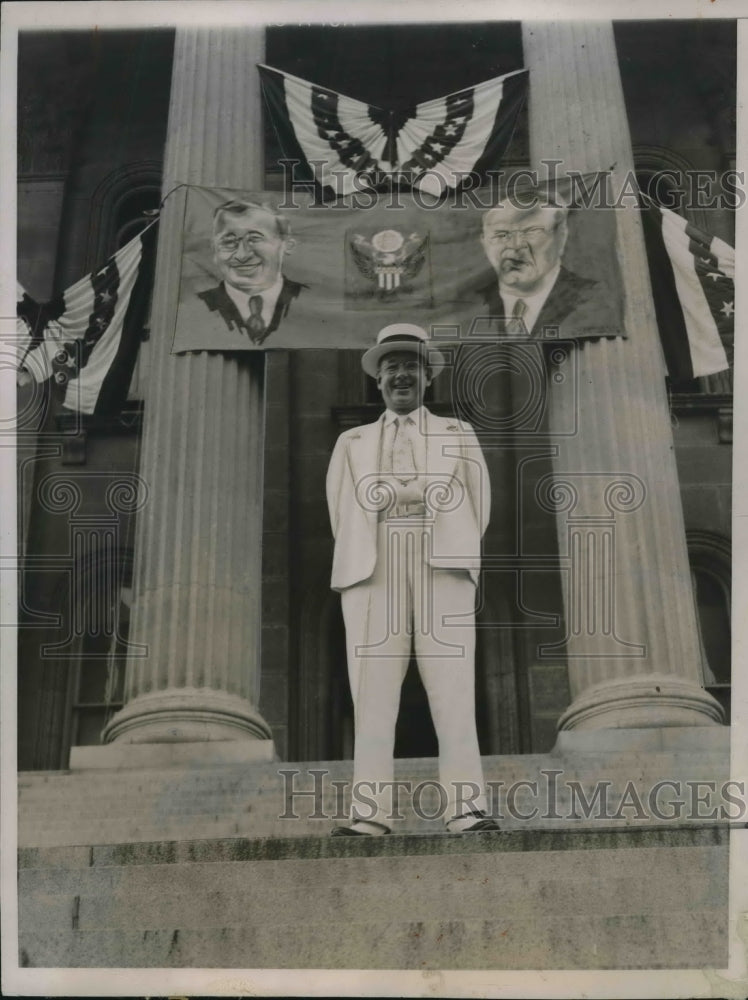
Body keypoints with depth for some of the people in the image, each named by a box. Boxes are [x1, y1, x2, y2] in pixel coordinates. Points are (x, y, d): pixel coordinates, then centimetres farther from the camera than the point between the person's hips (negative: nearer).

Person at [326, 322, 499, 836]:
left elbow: (476, 506, 11)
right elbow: (345, 512, 11)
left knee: (454, 692, -10)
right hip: (372, 570, 1)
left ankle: (465, 809, -14)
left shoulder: (459, 435, 21)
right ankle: (370, 812, -11)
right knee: (372, 694, -9)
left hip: (444, 567, -1)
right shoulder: (352, 443, 23)